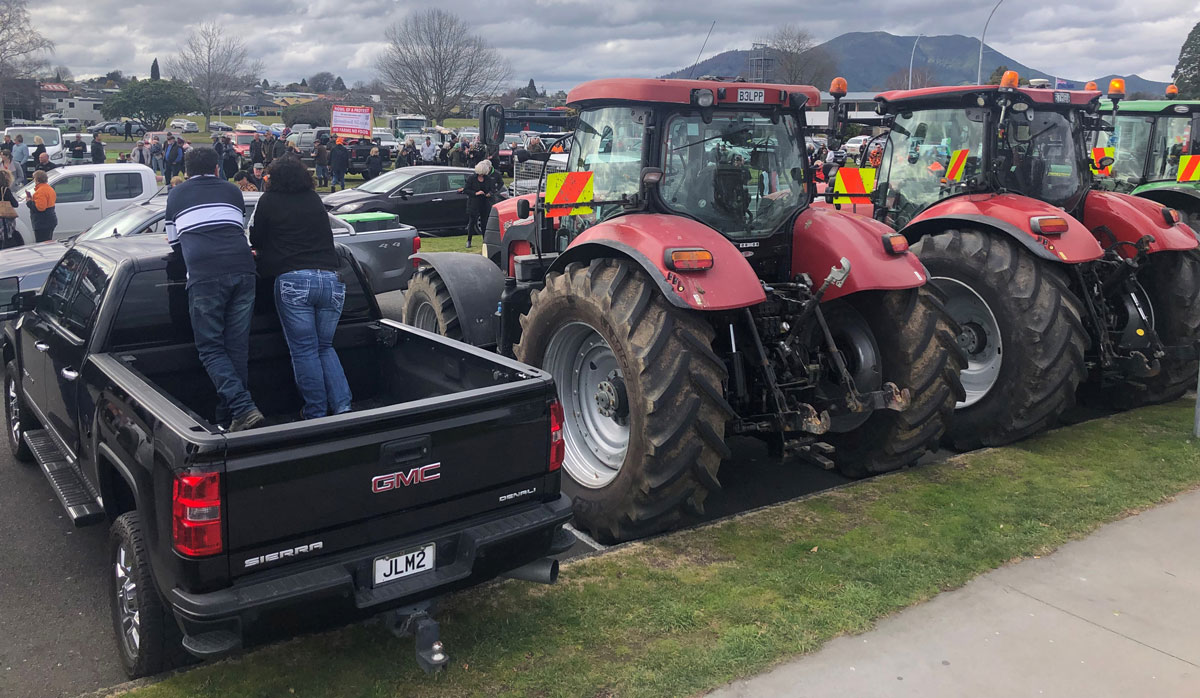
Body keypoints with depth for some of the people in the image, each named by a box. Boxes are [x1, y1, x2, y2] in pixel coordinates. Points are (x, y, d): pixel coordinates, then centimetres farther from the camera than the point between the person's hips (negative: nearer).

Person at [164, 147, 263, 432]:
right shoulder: (232, 191, 23)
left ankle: (243, 408, -14)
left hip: (204, 276, -2)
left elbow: (174, 242, 24)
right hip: (242, 269, 3)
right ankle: (228, 416, 12)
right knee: (238, 348, 9)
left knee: (211, 348, 3)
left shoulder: (176, 195, 18)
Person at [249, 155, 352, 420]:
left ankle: (315, 414, 4)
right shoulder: (315, 199, 18)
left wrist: (266, 253, 37)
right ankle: (342, 407, 2)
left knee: (304, 351, 2)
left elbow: (256, 240, 16)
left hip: (294, 279, -4)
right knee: (325, 347, 15)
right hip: (330, 278, 4)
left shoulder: (268, 201, 7)